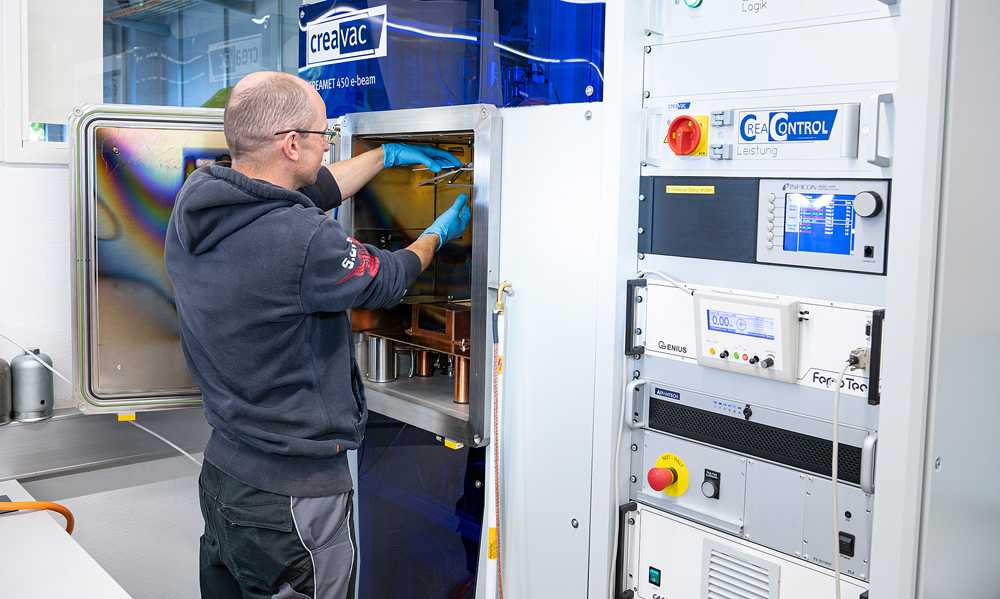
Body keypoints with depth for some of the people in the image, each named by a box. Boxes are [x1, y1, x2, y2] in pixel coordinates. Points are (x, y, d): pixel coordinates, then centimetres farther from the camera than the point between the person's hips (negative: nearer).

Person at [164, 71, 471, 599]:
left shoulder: (193, 201, -4)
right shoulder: (304, 243, -27)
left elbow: (308, 192, 11)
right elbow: (388, 279, -8)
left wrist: (387, 154, 21)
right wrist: (440, 233, 12)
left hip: (221, 470, 8)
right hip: (291, 496, -8)